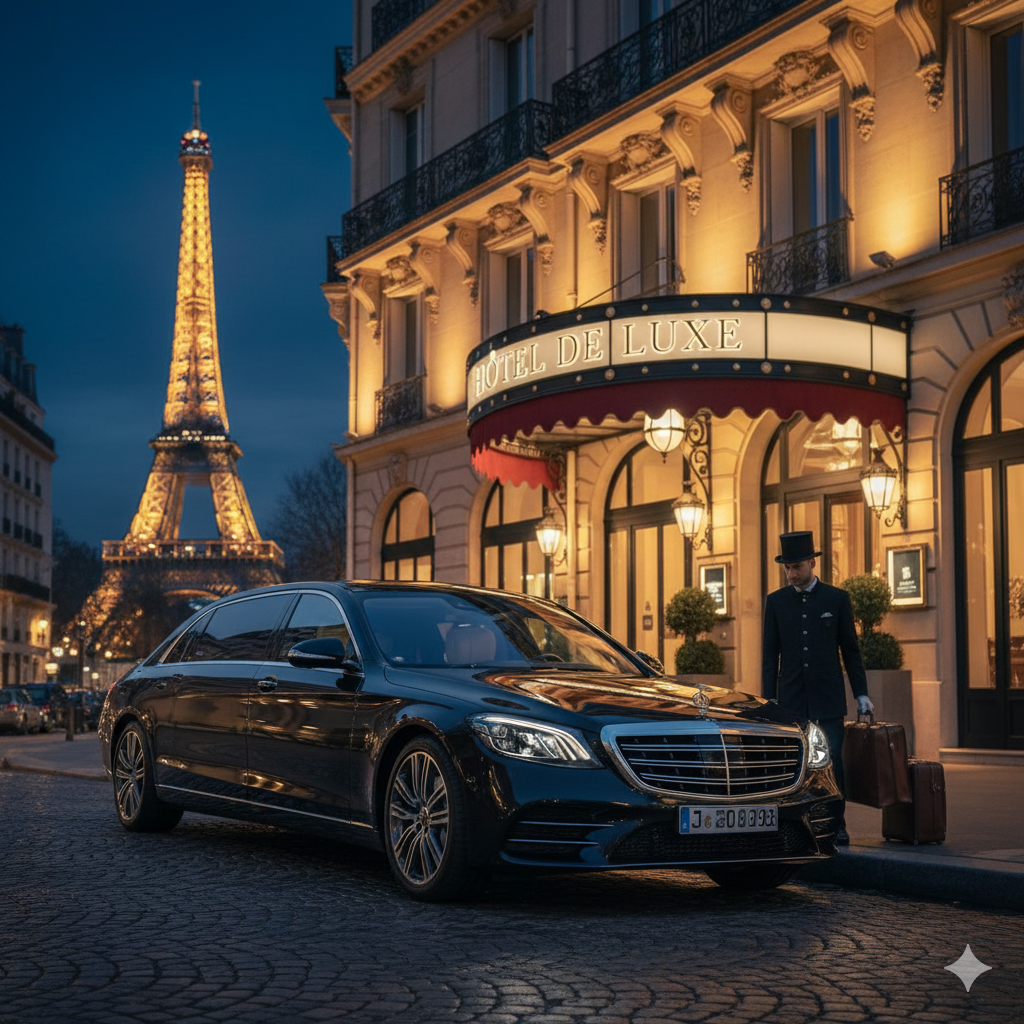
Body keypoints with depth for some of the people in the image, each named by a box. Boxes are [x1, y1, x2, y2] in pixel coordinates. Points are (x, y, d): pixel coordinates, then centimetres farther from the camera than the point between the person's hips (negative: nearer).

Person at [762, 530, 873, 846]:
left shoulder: (837, 598, 3)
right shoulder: (776, 601, 6)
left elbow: (850, 650, 5)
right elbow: (770, 655, 7)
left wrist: (861, 694, 2)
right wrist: (768, 699, 1)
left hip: (828, 698, -1)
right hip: (791, 698, 1)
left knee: (834, 762, -4)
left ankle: (837, 827, 4)